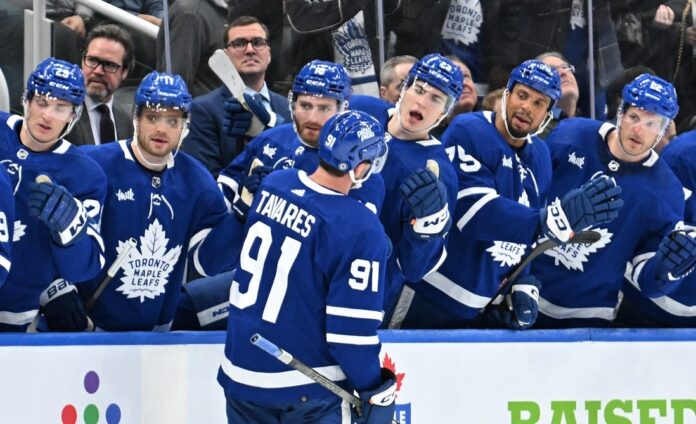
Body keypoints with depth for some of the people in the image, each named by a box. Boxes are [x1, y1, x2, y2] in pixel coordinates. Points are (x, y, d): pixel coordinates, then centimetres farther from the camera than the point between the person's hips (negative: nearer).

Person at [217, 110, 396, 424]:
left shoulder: (272, 186, -3)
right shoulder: (361, 232, -21)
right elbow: (351, 330, -19)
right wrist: (375, 390, -7)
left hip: (240, 373, 6)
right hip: (306, 391, -6)